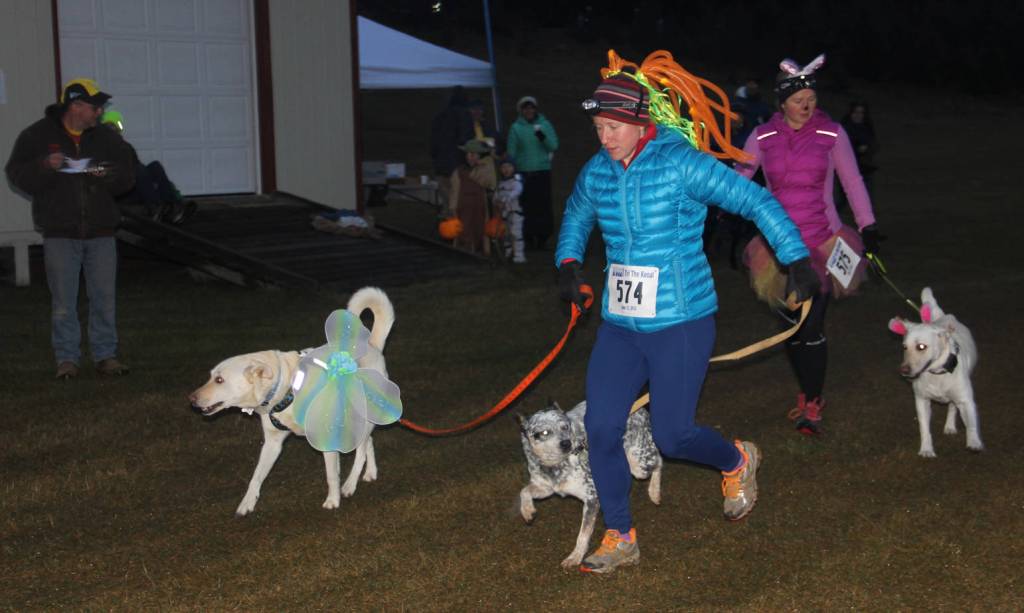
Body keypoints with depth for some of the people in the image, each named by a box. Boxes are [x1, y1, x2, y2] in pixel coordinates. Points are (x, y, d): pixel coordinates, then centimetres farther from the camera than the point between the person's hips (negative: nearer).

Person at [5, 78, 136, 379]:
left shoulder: (107, 138, 9)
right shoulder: (37, 136, 0)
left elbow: (128, 178, 13)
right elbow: (16, 174, -2)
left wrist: (109, 175, -9)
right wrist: (44, 166, -20)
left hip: (101, 232, 3)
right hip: (60, 233, -2)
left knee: (104, 298, 4)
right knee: (63, 302, 0)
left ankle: (105, 354, 15)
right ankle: (67, 358, 10)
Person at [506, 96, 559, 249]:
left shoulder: (545, 125, 7)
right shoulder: (516, 127, 4)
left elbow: (554, 146, 0)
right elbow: (511, 151, 5)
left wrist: (543, 137, -17)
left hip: (543, 171, 1)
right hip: (524, 172, -1)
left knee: (544, 204, -3)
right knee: (527, 206, -5)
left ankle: (543, 236, 5)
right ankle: (528, 236, 1)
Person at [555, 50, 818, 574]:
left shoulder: (680, 164, -15)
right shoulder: (596, 173, 3)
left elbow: (756, 202, -11)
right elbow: (575, 216, 27)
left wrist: (797, 260, -14)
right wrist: (568, 264, 11)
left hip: (680, 324, -5)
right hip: (619, 325, 6)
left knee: (671, 436, -3)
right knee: (601, 429, -2)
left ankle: (737, 462, 32)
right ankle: (620, 539, 15)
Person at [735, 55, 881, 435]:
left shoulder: (831, 134, -2)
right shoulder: (763, 137, 0)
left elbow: (852, 182, 5)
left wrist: (868, 227, 4)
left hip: (822, 243, -2)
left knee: (812, 326, -9)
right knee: (790, 324, 8)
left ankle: (812, 405, 3)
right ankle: (808, 392, 29)